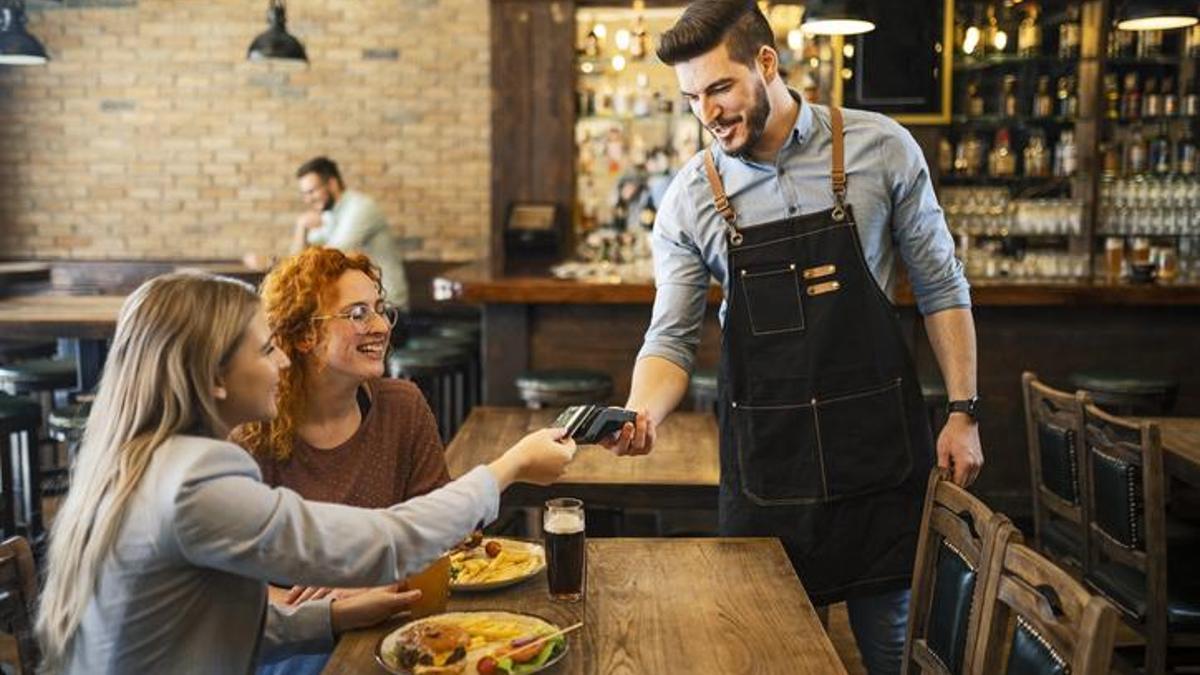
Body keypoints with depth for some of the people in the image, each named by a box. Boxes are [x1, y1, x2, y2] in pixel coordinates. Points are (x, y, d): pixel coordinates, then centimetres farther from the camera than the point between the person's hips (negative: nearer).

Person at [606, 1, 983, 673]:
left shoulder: (882, 148, -5)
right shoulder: (690, 198, -3)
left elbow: (940, 286, 3)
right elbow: (671, 338, -2)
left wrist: (963, 412, 0)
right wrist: (642, 413, -22)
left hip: (881, 447, 0)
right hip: (765, 460, 1)